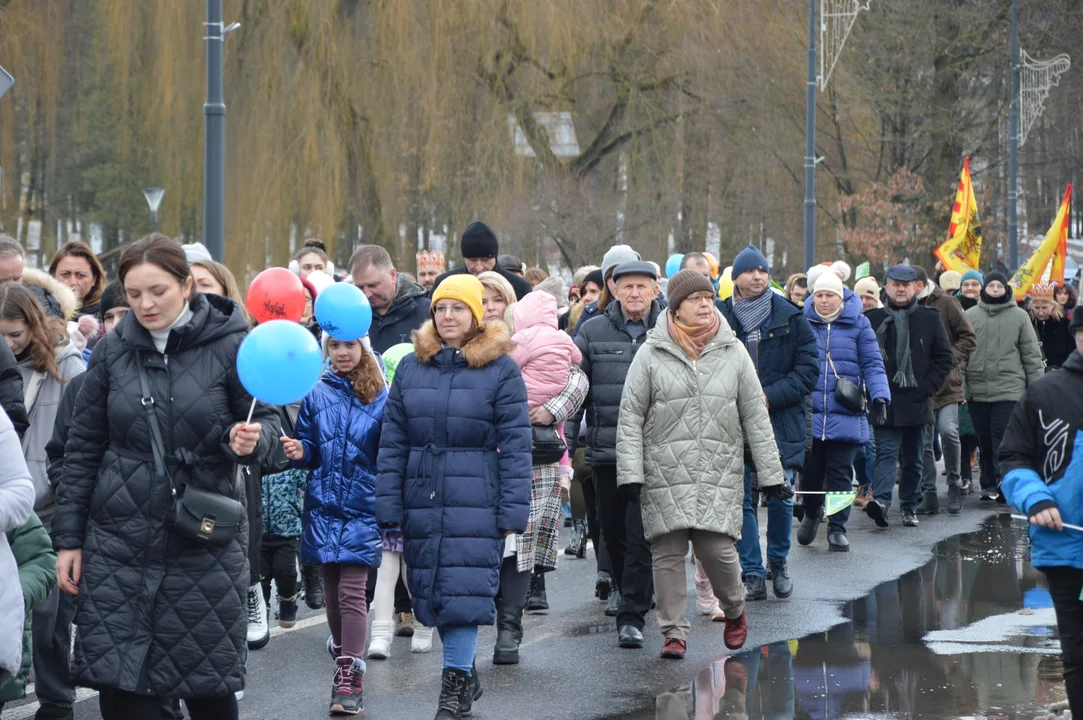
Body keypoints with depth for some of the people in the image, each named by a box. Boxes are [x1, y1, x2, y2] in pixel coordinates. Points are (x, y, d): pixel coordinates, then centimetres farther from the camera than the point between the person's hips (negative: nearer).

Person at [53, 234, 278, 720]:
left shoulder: (230, 346, -4)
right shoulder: (112, 351, 4)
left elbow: (267, 421, 3)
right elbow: (83, 449, 9)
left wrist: (250, 439, -21)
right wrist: (68, 539, 6)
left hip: (204, 539, -2)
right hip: (119, 538, 2)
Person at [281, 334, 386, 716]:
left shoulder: (381, 398, -1)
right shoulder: (316, 395, 6)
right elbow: (309, 450, 10)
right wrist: (299, 452, -11)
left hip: (362, 508, -3)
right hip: (323, 504, 3)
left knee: (351, 592, -10)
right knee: (331, 590, 10)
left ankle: (348, 676, -10)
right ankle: (343, 651, 28)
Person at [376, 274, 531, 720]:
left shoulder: (501, 370, -2)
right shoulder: (411, 367, 9)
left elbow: (515, 444, -4)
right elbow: (392, 441, 9)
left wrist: (513, 510, -9)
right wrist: (388, 506, 3)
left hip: (476, 503, -4)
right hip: (422, 502, 4)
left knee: (464, 593, -10)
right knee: (431, 592, 9)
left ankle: (454, 684, -3)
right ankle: (466, 677, 25)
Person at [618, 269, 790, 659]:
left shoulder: (732, 352, 7)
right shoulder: (651, 354, 1)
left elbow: (756, 417, 10)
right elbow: (630, 417, 2)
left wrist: (771, 473, 8)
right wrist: (630, 473, -7)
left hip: (719, 473, 0)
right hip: (665, 473, 0)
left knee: (717, 548, -8)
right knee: (668, 553, -1)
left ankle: (734, 610, 21)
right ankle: (674, 632, 10)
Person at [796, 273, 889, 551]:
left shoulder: (857, 325, 4)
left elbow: (872, 364, 2)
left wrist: (879, 395, -12)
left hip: (846, 416, -1)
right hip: (808, 413, 1)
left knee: (840, 474, -1)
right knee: (810, 472, 3)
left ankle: (837, 528, 7)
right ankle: (811, 513, 30)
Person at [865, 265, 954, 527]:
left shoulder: (929, 318, 4)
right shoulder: (874, 320, 3)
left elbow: (945, 357, 6)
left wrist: (928, 387, -4)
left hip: (917, 400, 2)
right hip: (884, 402, -2)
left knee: (913, 459, 10)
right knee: (886, 452, -14)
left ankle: (909, 506, 19)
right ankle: (881, 501, -28)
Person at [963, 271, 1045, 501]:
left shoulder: (1019, 316, 5)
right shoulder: (970, 316, 8)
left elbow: (1031, 354, 6)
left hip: (1009, 389, -2)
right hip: (977, 390, 2)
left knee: (1003, 438, -13)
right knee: (985, 441, 6)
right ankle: (989, 484, 14)